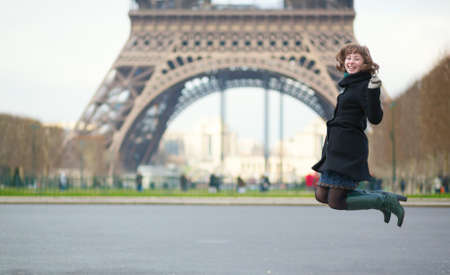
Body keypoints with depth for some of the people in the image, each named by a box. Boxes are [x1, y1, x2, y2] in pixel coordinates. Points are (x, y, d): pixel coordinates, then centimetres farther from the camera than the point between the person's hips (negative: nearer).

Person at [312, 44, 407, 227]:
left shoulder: (365, 86, -11)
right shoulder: (348, 84, 16)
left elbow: (375, 118, -22)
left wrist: (373, 91, -30)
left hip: (348, 149, -10)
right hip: (335, 148, 10)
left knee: (336, 202, -10)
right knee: (322, 195, 11)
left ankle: (385, 201, 4)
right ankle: (382, 198, 15)